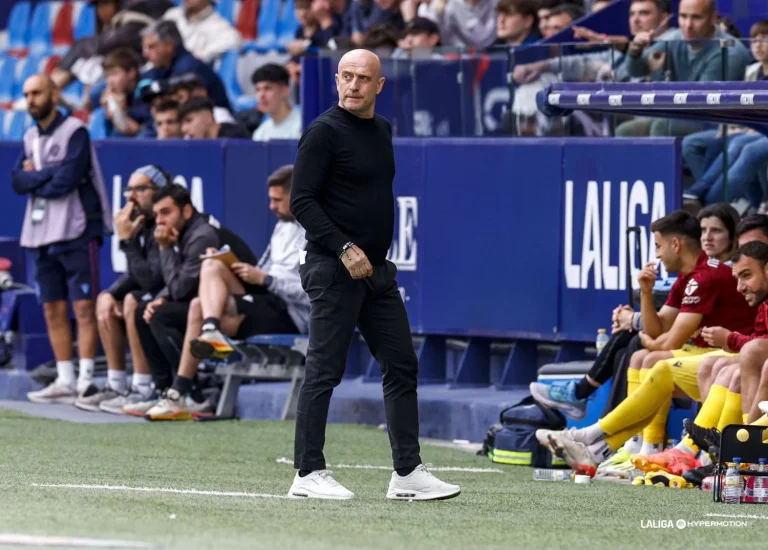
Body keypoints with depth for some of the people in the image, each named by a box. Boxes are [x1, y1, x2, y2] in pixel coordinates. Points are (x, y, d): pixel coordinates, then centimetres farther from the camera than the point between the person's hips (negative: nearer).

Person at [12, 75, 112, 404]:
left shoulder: (74, 132, -5)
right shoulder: (31, 137, 16)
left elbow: (67, 179, -16)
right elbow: (17, 182, 5)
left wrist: (35, 176, -1)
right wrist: (50, 174, -10)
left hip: (76, 232, -7)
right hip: (42, 235, 7)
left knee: (84, 307, -8)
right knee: (53, 309, 6)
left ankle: (85, 381, -11)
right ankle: (65, 381, 10)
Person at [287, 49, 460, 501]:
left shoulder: (382, 130, 14)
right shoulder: (324, 132, -10)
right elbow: (302, 201, -15)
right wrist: (344, 249, -22)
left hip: (377, 271, 8)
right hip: (333, 270, -8)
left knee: (402, 366, 6)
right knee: (325, 370, -5)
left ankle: (408, 472, 10)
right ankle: (308, 473, 0)